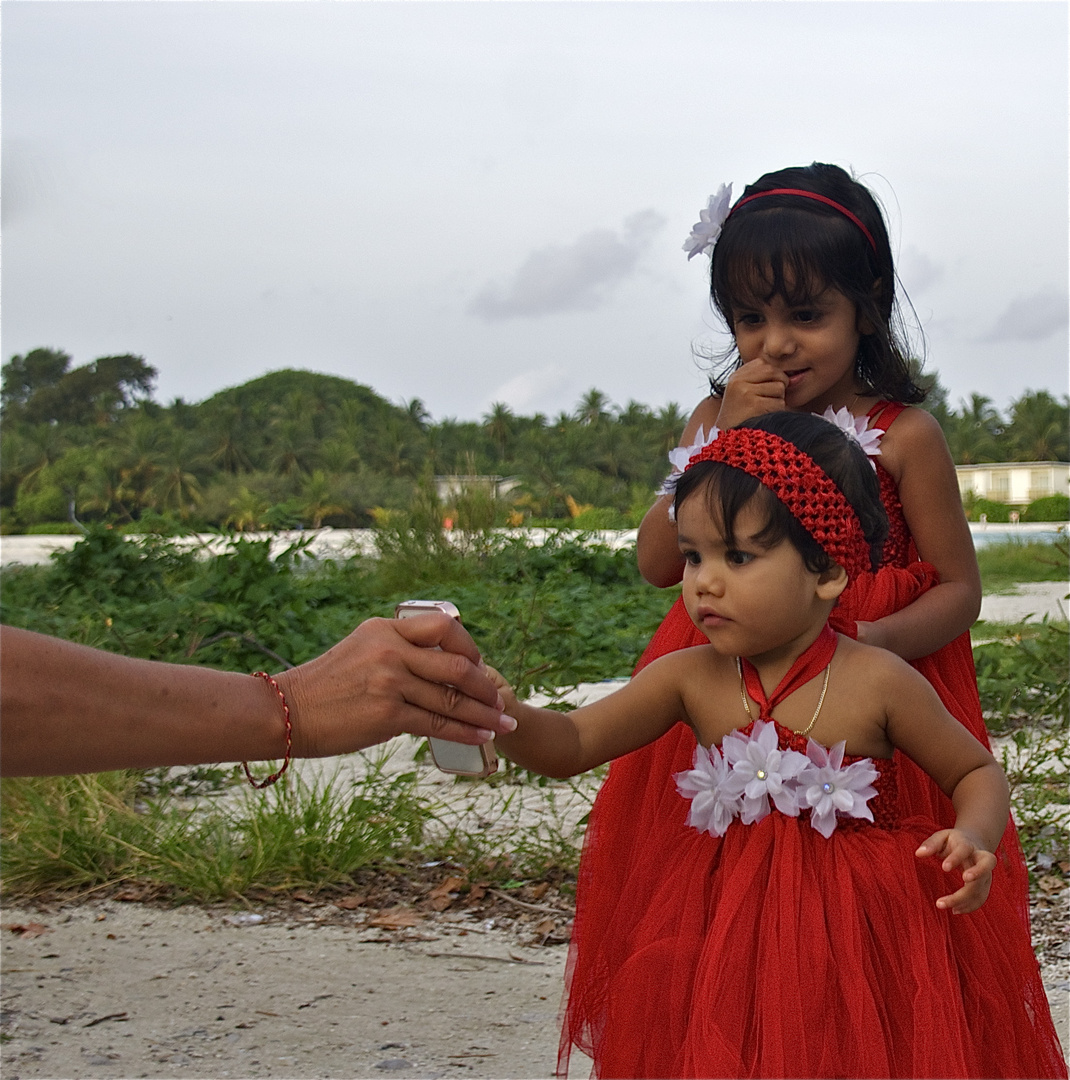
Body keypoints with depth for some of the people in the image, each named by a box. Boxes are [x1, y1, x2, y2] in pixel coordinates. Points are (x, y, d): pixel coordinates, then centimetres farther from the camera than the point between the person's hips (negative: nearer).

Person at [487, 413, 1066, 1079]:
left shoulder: (877, 683, -13)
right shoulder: (692, 678, -6)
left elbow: (979, 772, 0)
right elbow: (573, 744, -5)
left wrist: (974, 838, -21)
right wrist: (507, 716, -26)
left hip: (865, 935, -2)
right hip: (729, 941, 3)